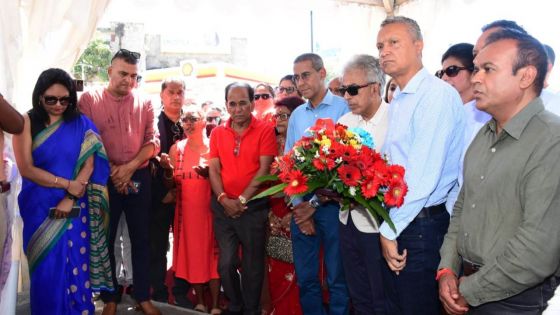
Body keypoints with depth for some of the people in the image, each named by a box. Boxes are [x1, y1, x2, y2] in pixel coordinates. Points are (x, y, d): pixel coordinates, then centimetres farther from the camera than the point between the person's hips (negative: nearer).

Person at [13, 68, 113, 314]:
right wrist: (67, 184, -14)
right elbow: (26, 168, -8)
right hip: (40, 210, 0)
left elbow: (89, 163, -3)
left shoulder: (81, 124, 2)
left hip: (75, 209, 1)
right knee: (47, 269, 4)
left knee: (77, 267, 4)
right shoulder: (27, 123, -1)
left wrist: (70, 198, -14)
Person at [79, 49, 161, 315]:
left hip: (139, 178, 2)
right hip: (103, 179, -2)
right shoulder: (89, 99, -2)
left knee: (141, 238, 8)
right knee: (105, 238, 7)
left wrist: (130, 167, -14)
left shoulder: (144, 102, 5)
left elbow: (153, 141, 0)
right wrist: (112, 170, -12)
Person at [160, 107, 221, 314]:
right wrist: (168, 170, -15)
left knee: (212, 252, -4)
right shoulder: (176, 148, 5)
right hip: (186, 209, 3)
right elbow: (171, 184, 6)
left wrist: (208, 173, -22)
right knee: (191, 252, 5)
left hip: (210, 207, -3)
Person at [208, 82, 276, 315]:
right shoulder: (217, 133, 7)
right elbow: (213, 169, 3)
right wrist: (223, 199, -11)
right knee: (226, 263, 7)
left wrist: (242, 200, -13)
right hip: (224, 207, 3)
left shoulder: (265, 130, -5)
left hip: (253, 206, -3)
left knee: (253, 264, 7)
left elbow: (264, 169, -10)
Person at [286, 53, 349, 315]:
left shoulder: (343, 108, -6)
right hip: (301, 206, 5)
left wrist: (316, 203, -11)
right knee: (305, 278, 12)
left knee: (337, 278, 4)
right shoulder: (296, 115, 12)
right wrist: (298, 205, -1)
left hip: (331, 203, -5)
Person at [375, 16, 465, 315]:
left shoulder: (438, 95, -15)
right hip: (395, 224, 8)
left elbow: (422, 176, -21)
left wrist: (390, 231, -16)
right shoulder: (397, 101, 15)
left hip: (420, 226, -8)